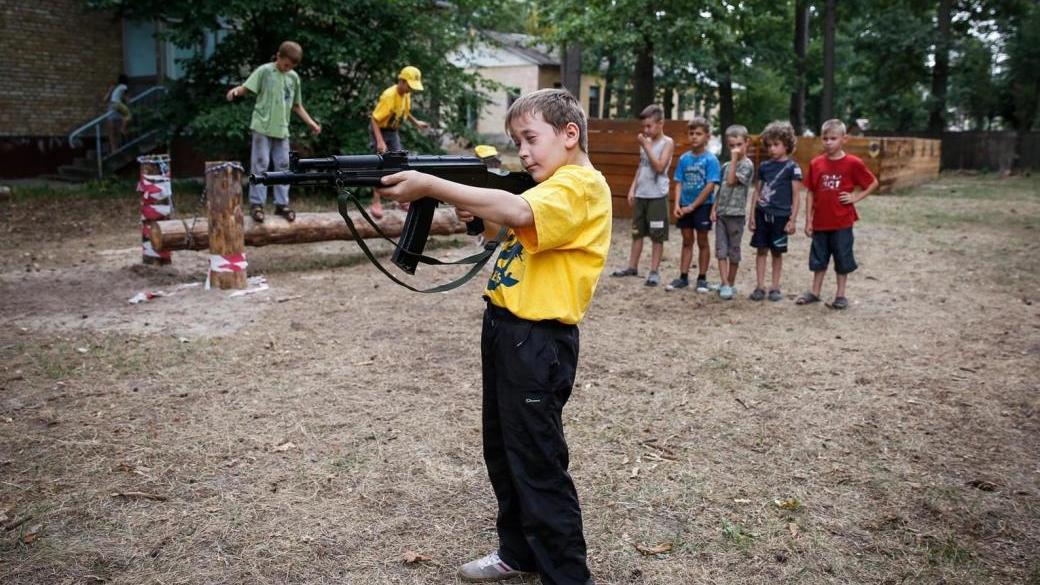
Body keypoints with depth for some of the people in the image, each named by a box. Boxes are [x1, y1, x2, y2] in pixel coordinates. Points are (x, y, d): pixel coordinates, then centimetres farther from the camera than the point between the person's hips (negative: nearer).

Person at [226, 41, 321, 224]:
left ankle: (281, 204, 13)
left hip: (282, 129, 5)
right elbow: (246, 87, -10)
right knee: (260, 165, -3)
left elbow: (296, 105, 18)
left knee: (283, 166, 6)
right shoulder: (265, 71, -3)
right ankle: (256, 204, 2)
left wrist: (311, 122, 12)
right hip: (262, 127, -4)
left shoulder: (294, 78, 11)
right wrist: (236, 90, -32)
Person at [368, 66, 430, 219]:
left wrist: (416, 122, 3)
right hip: (380, 130, -8)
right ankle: (376, 203, -8)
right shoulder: (389, 96, -28)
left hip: (393, 131, 8)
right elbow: (374, 119, -29)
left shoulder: (406, 94, -4)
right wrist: (380, 141, -37)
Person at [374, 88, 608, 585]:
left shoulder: (581, 184, -15)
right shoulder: (551, 186, 16)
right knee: (502, 454, 20)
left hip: (539, 341, -10)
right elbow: (501, 224, 18)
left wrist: (431, 186, -33)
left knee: (538, 465, -1)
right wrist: (475, 213, -3)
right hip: (504, 328, 10)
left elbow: (519, 213, -34)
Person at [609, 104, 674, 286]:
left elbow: (659, 167, -18)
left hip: (657, 196, -6)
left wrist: (646, 146, -16)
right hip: (641, 195, 7)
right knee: (637, 232, 12)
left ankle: (654, 271, 5)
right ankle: (632, 267, 21)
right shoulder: (646, 142, 13)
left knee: (657, 236, 0)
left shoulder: (667, 143, -6)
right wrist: (632, 188, 10)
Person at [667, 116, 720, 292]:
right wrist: (677, 205, -9)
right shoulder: (684, 159, 3)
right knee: (687, 241, 11)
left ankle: (702, 278, 15)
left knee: (702, 242, 6)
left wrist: (692, 206, -15)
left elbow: (710, 186, -15)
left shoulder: (710, 159, -10)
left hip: (702, 206, -4)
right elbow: (679, 183, 5)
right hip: (685, 206, 4)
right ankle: (683, 277, 17)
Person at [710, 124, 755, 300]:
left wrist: (734, 158, -19)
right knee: (721, 250, -1)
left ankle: (731, 284, 16)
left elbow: (731, 181, -22)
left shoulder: (747, 165, -8)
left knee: (733, 250, 5)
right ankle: (724, 284, -1)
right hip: (721, 213, 6)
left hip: (736, 214, -6)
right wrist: (714, 208, 8)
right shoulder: (726, 165, 12)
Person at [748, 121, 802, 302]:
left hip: (780, 216, -3)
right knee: (761, 250, 4)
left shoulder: (792, 167, -4)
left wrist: (792, 219, -9)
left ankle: (775, 287, 15)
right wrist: (752, 215, 6)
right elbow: (757, 192, 11)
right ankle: (760, 287, 9)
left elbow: (796, 196, -5)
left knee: (777, 252, 6)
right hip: (762, 214, 3)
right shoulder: (764, 166, 8)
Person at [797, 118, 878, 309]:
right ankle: (815, 292, 24)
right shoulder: (816, 164, 1)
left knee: (842, 259, 7)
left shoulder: (853, 163, -7)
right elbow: (811, 193, 4)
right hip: (820, 222, 3)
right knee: (819, 259, 13)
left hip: (842, 222, -3)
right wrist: (808, 220, 2)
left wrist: (856, 197, -9)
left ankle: (841, 295, 18)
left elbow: (873, 183, 3)